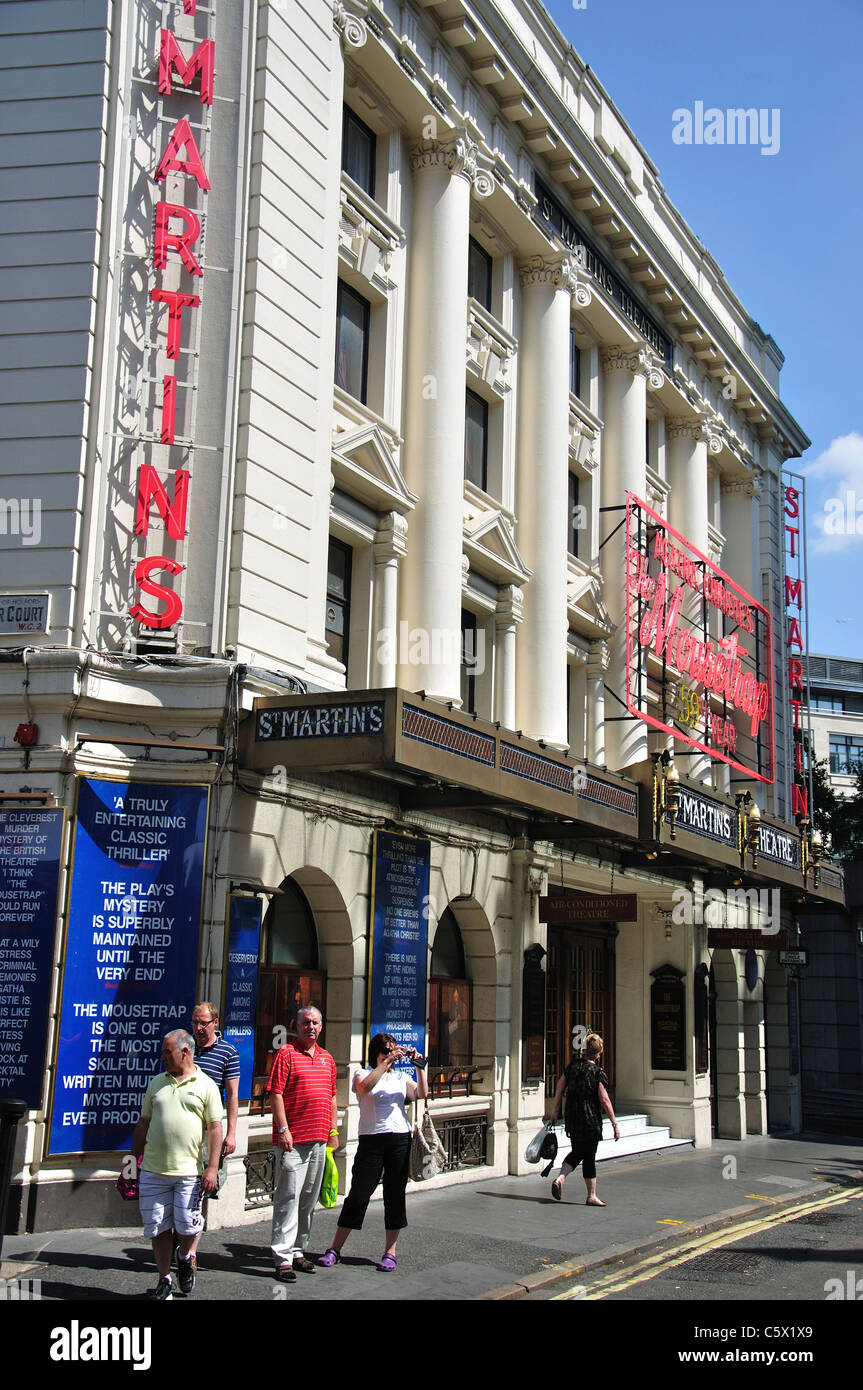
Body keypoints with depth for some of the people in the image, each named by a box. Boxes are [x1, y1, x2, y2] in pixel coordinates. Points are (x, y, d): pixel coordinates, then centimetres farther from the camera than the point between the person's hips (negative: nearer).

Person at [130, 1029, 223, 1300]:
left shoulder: (205, 1086, 1)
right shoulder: (156, 1083, 13)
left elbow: (215, 1128, -2)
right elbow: (143, 1124, 17)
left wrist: (212, 1168, -9)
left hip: (189, 1171, -3)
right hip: (152, 1171, 3)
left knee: (187, 1225, -4)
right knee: (158, 1227, 4)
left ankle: (185, 1258, 27)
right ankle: (164, 1280, 18)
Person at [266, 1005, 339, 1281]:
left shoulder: (326, 1058, 16)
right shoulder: (286, 1053, -5)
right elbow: (276, 1094, -10)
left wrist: (333, 1130, 17)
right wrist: (283, 1129, -16)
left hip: (319, 1139, 7)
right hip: (292, 1139, -7)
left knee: (309, 1198, 13)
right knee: (288, 1196, -8)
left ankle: (299, 1250, 23)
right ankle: (283, 1258, -4)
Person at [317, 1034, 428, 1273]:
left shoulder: (400, 1077, 14)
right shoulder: (363, 1074, 5)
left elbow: (421, 1093, -1)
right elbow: (365, 1086, -20)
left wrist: (419, 1067, -10)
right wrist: (386, 1062, -23)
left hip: (400, 1139, 3)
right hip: (371, 1140, -3)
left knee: (395, 1195, 5)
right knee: (358, 1194, -3)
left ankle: (390, 1251, 15)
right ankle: (335, 1249, 7)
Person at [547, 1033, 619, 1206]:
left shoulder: (573, 1066, 3)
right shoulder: (597, 1072, -13)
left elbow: (559, 1088, 8)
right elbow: (604, 1100, -14)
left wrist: (555, 1111, 17)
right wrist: (615, 1124, -9)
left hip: (571, 1118, 5)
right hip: (590, 1120, -5)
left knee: (577, 1152, 19)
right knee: (589, 1157, 5)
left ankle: (561, 1178, -2)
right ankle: (592, 1196, 13)